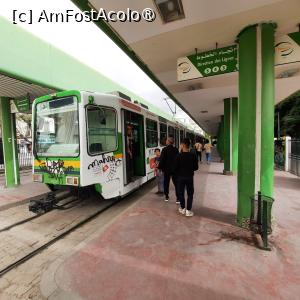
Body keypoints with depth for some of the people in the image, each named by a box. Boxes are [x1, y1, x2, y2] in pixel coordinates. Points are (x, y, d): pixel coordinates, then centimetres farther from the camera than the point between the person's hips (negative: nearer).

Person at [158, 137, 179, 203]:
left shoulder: (165, 149, -14)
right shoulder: (176, 149, -2)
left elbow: (162, 159, -15)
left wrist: (160, 167, -4)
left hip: (167, 169, -2)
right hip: (175, 169, 3)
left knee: (166, 183, 13)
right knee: (176, 183, 7)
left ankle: (166, 197, 23)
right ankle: (178, 198, 6)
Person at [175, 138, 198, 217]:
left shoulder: (179, 156, -15)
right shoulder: (193, 156, -8)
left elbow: (176, 167, -11)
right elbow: (196, 167, 0)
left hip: (181, 177, -1)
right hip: (190, 177, 1)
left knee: (181, 193, 15)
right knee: (190, 194, 12)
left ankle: (182, 208, 26)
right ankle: (188, 210, 16)